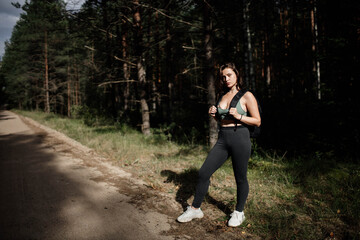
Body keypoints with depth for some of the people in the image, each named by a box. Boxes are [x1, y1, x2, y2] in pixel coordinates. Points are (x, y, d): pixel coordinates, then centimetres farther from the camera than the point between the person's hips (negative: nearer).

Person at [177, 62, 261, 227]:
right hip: (222, 139, 6)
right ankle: (195, 209, 16)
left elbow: (257, 121, -4)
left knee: (240, 178, 6)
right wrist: (214, 114, 4)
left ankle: (239, 212, 28)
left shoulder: (246, 96, -3)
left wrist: (239, 116, -16)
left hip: (240, 139, -5)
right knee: (204, 172, 1)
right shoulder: (223, 96, 14)